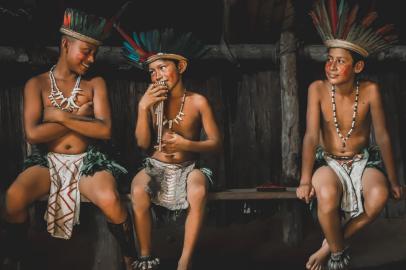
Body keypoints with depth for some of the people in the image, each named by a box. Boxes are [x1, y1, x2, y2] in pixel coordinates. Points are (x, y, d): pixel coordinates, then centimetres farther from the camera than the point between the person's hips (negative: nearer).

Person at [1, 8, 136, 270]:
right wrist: (80, 116, -7)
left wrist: (61, 116, -10)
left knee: (111, 200, -32)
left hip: (88, 161, 0)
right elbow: (33, 134, -10)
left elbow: (105, 130, -7)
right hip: (48, 161, 0)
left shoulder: (95, 84, 7)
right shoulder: (37, 84, 4)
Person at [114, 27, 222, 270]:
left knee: (199, 192, -34)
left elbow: (216, 143, -6)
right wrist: (143, 107, -18)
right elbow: (143, 143, -6)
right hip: (156, 167, 1)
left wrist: (186, 144, -24)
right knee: (139, 191, -31)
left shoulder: (198, 101, -5)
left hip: (187, 168, -1)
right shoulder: (152, 100, -1)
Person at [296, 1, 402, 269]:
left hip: (363, 160, 1)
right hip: (329, 161, -1)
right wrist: (305, 180, -25)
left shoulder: (370, 91, -12)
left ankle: (333, 244, -7)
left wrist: (393, 180, 0)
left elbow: (383, 137, -6)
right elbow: (311, 136, -16)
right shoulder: (318, 89, -13)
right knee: (327, 195, -36)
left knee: (379, 196, -33)